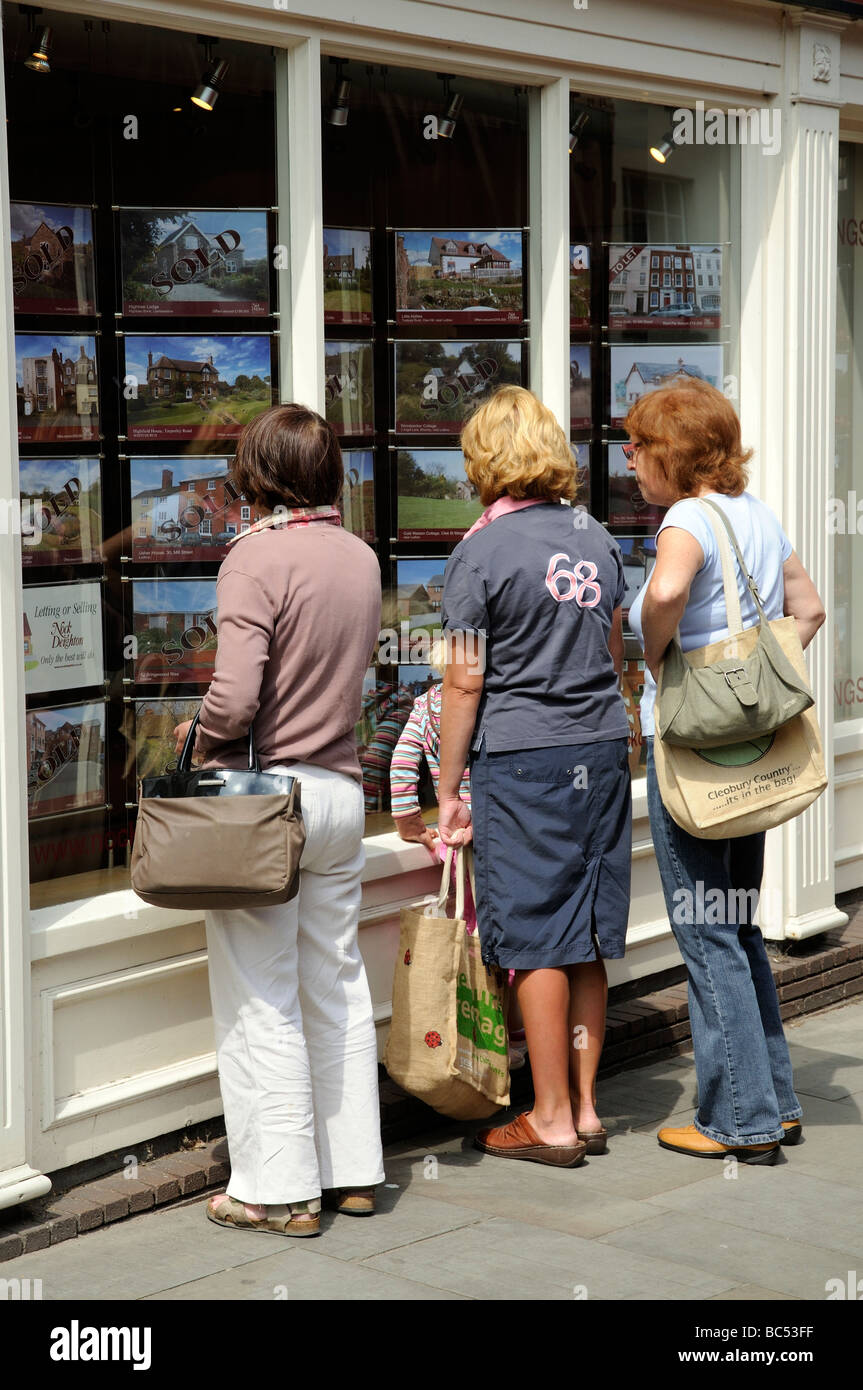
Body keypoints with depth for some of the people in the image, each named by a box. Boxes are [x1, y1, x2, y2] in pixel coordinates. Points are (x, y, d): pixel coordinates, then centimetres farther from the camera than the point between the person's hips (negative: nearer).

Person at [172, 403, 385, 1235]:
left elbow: (234, 698, -24)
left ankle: (280, 1188, 7)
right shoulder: (360, 558, 8)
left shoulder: (256, 557, -15)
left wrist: (203, 743, -4)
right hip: (342, 789, 7)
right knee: (337, 986, 15)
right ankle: (352, 1170, 22)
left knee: (260, 1001, 2)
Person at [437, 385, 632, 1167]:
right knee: (587, 941, 11)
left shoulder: (481, 552, -9)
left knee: (537, 942, 1)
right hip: (603, 750, 6)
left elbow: (465, 682, -9)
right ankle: (586, 1108, 18)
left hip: (521, 758, -6)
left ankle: (552, 1120, 7)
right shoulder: (595, 537, 9)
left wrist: (448, 791, -2)